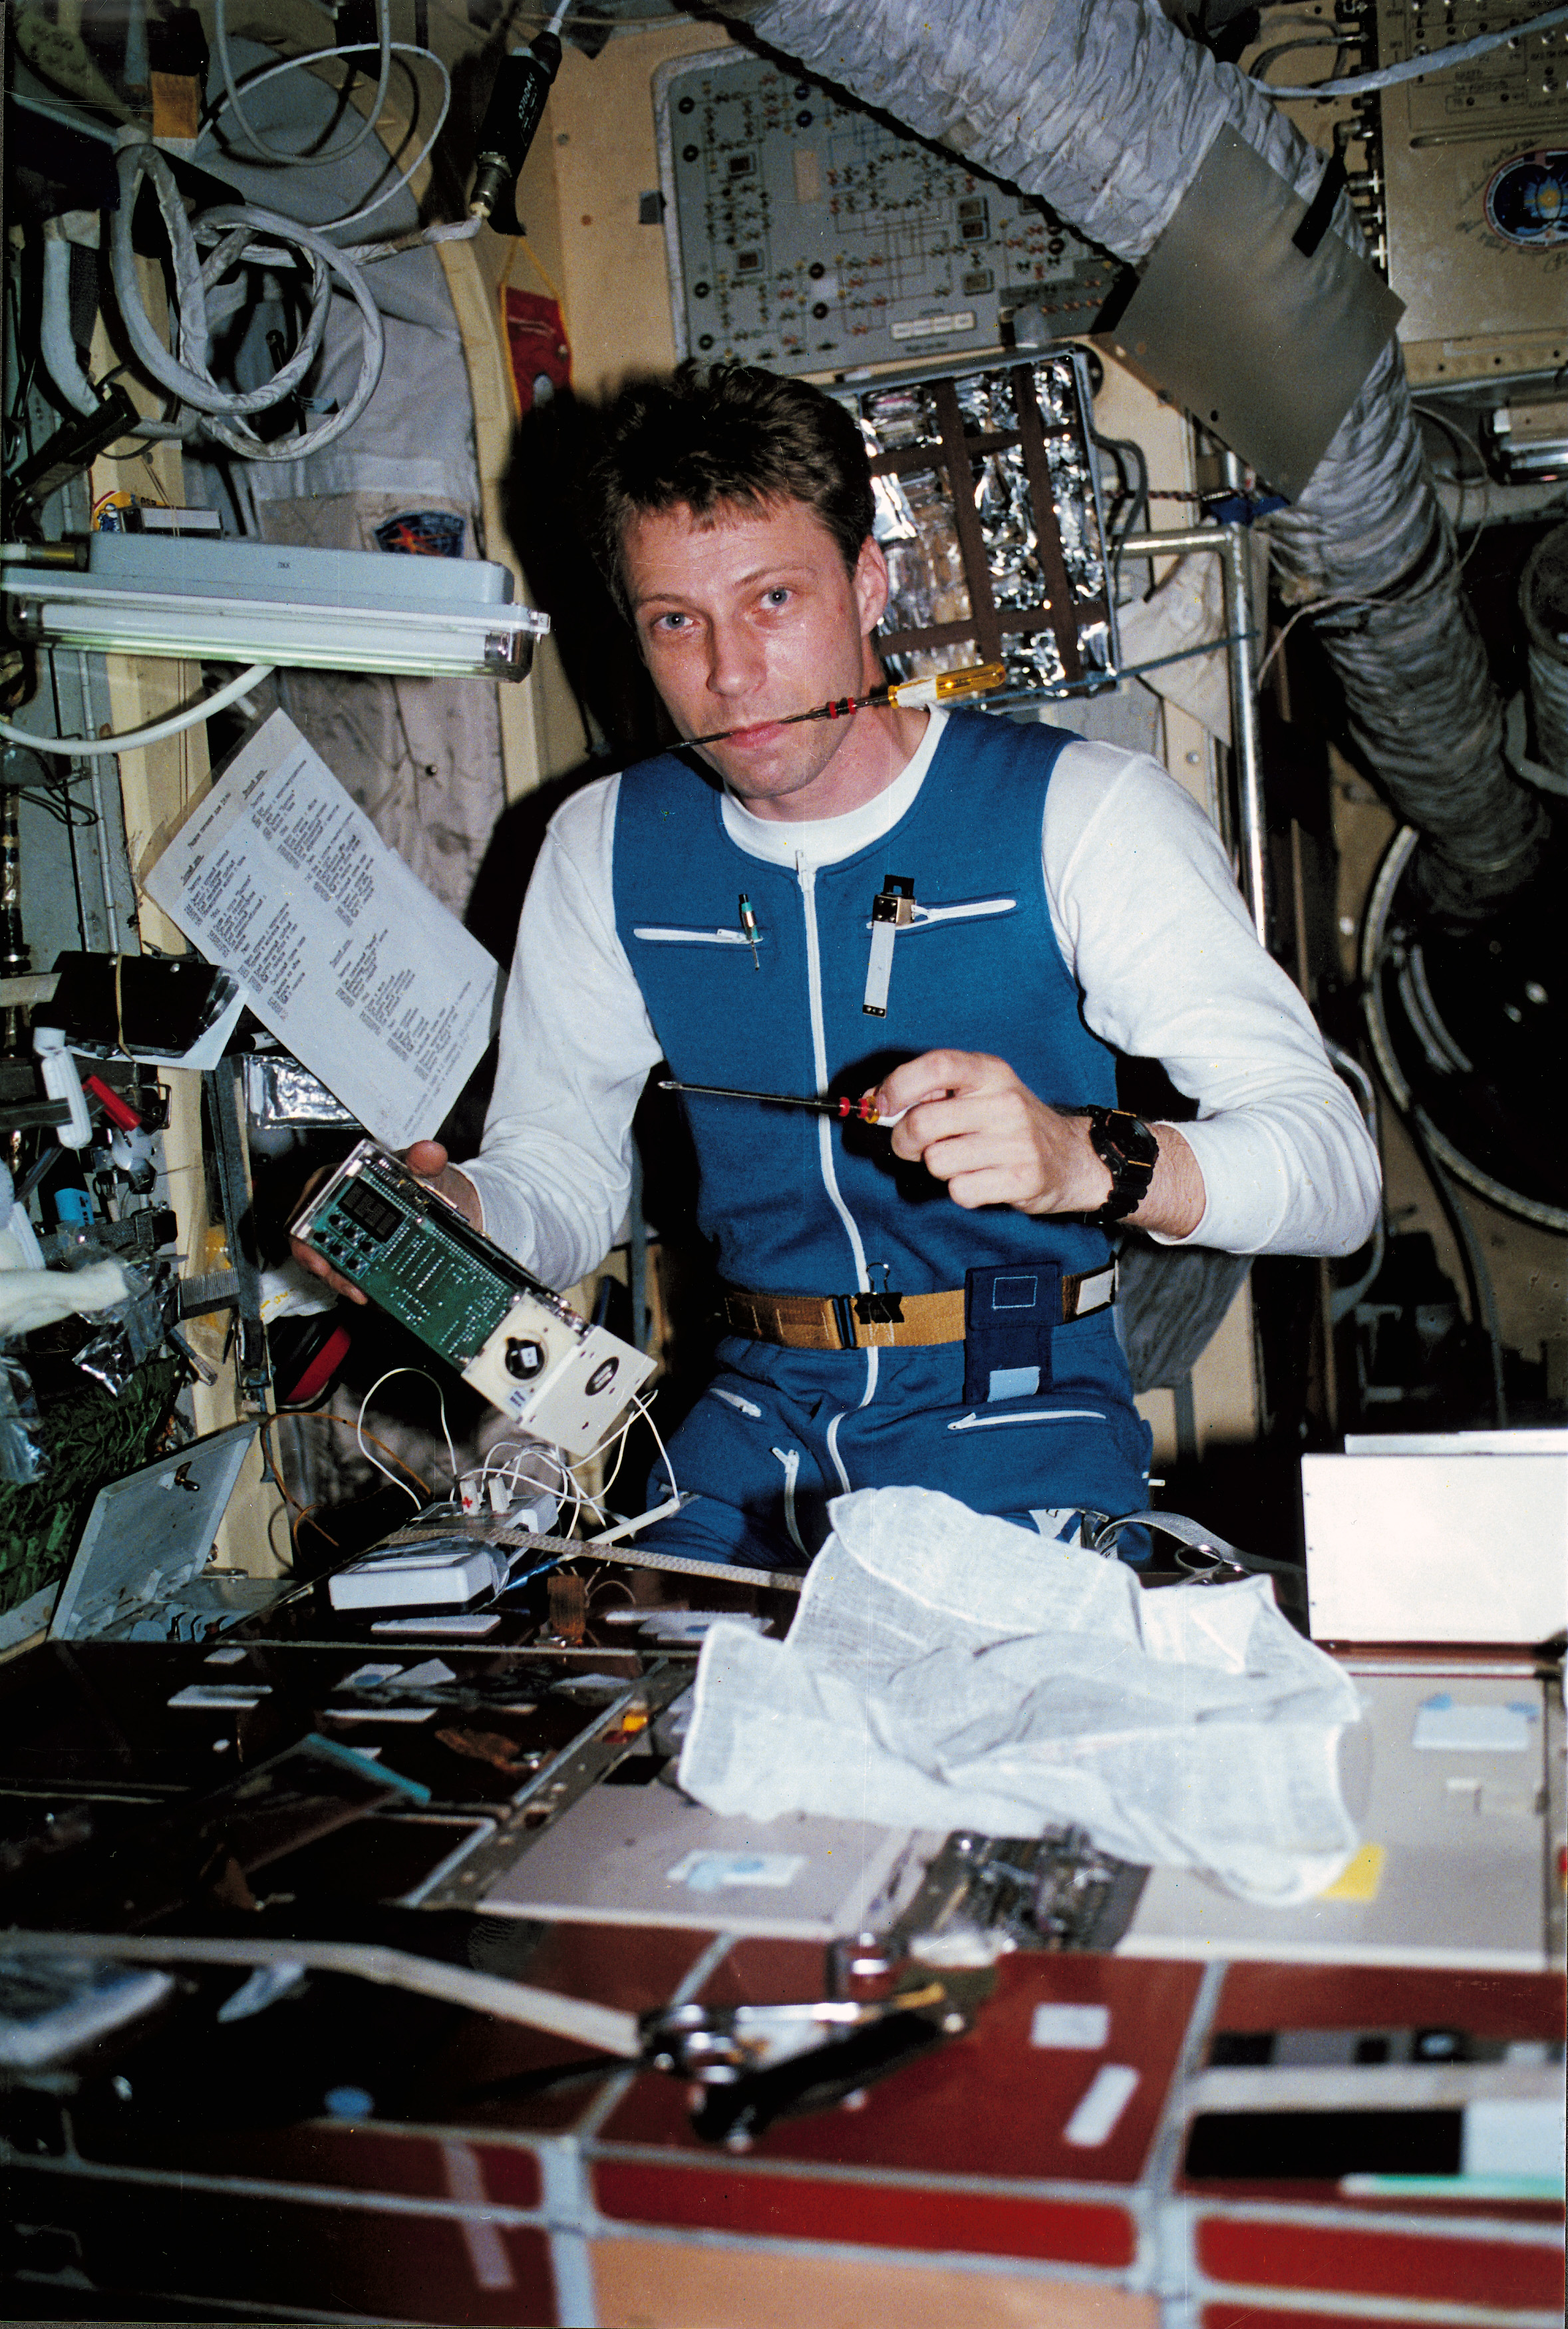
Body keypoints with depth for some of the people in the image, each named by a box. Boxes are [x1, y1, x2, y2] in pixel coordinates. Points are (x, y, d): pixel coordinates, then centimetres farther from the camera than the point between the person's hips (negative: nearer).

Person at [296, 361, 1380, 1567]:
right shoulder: (605, 849, 6)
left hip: (1023, 1426, -3)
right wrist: (458, 1218, -12)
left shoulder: (1084, 814, -8)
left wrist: (1082, 1160, -34)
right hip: (755, 1435, 3)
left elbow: (1334, 1170, -14)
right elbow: (559, 1165, 12)